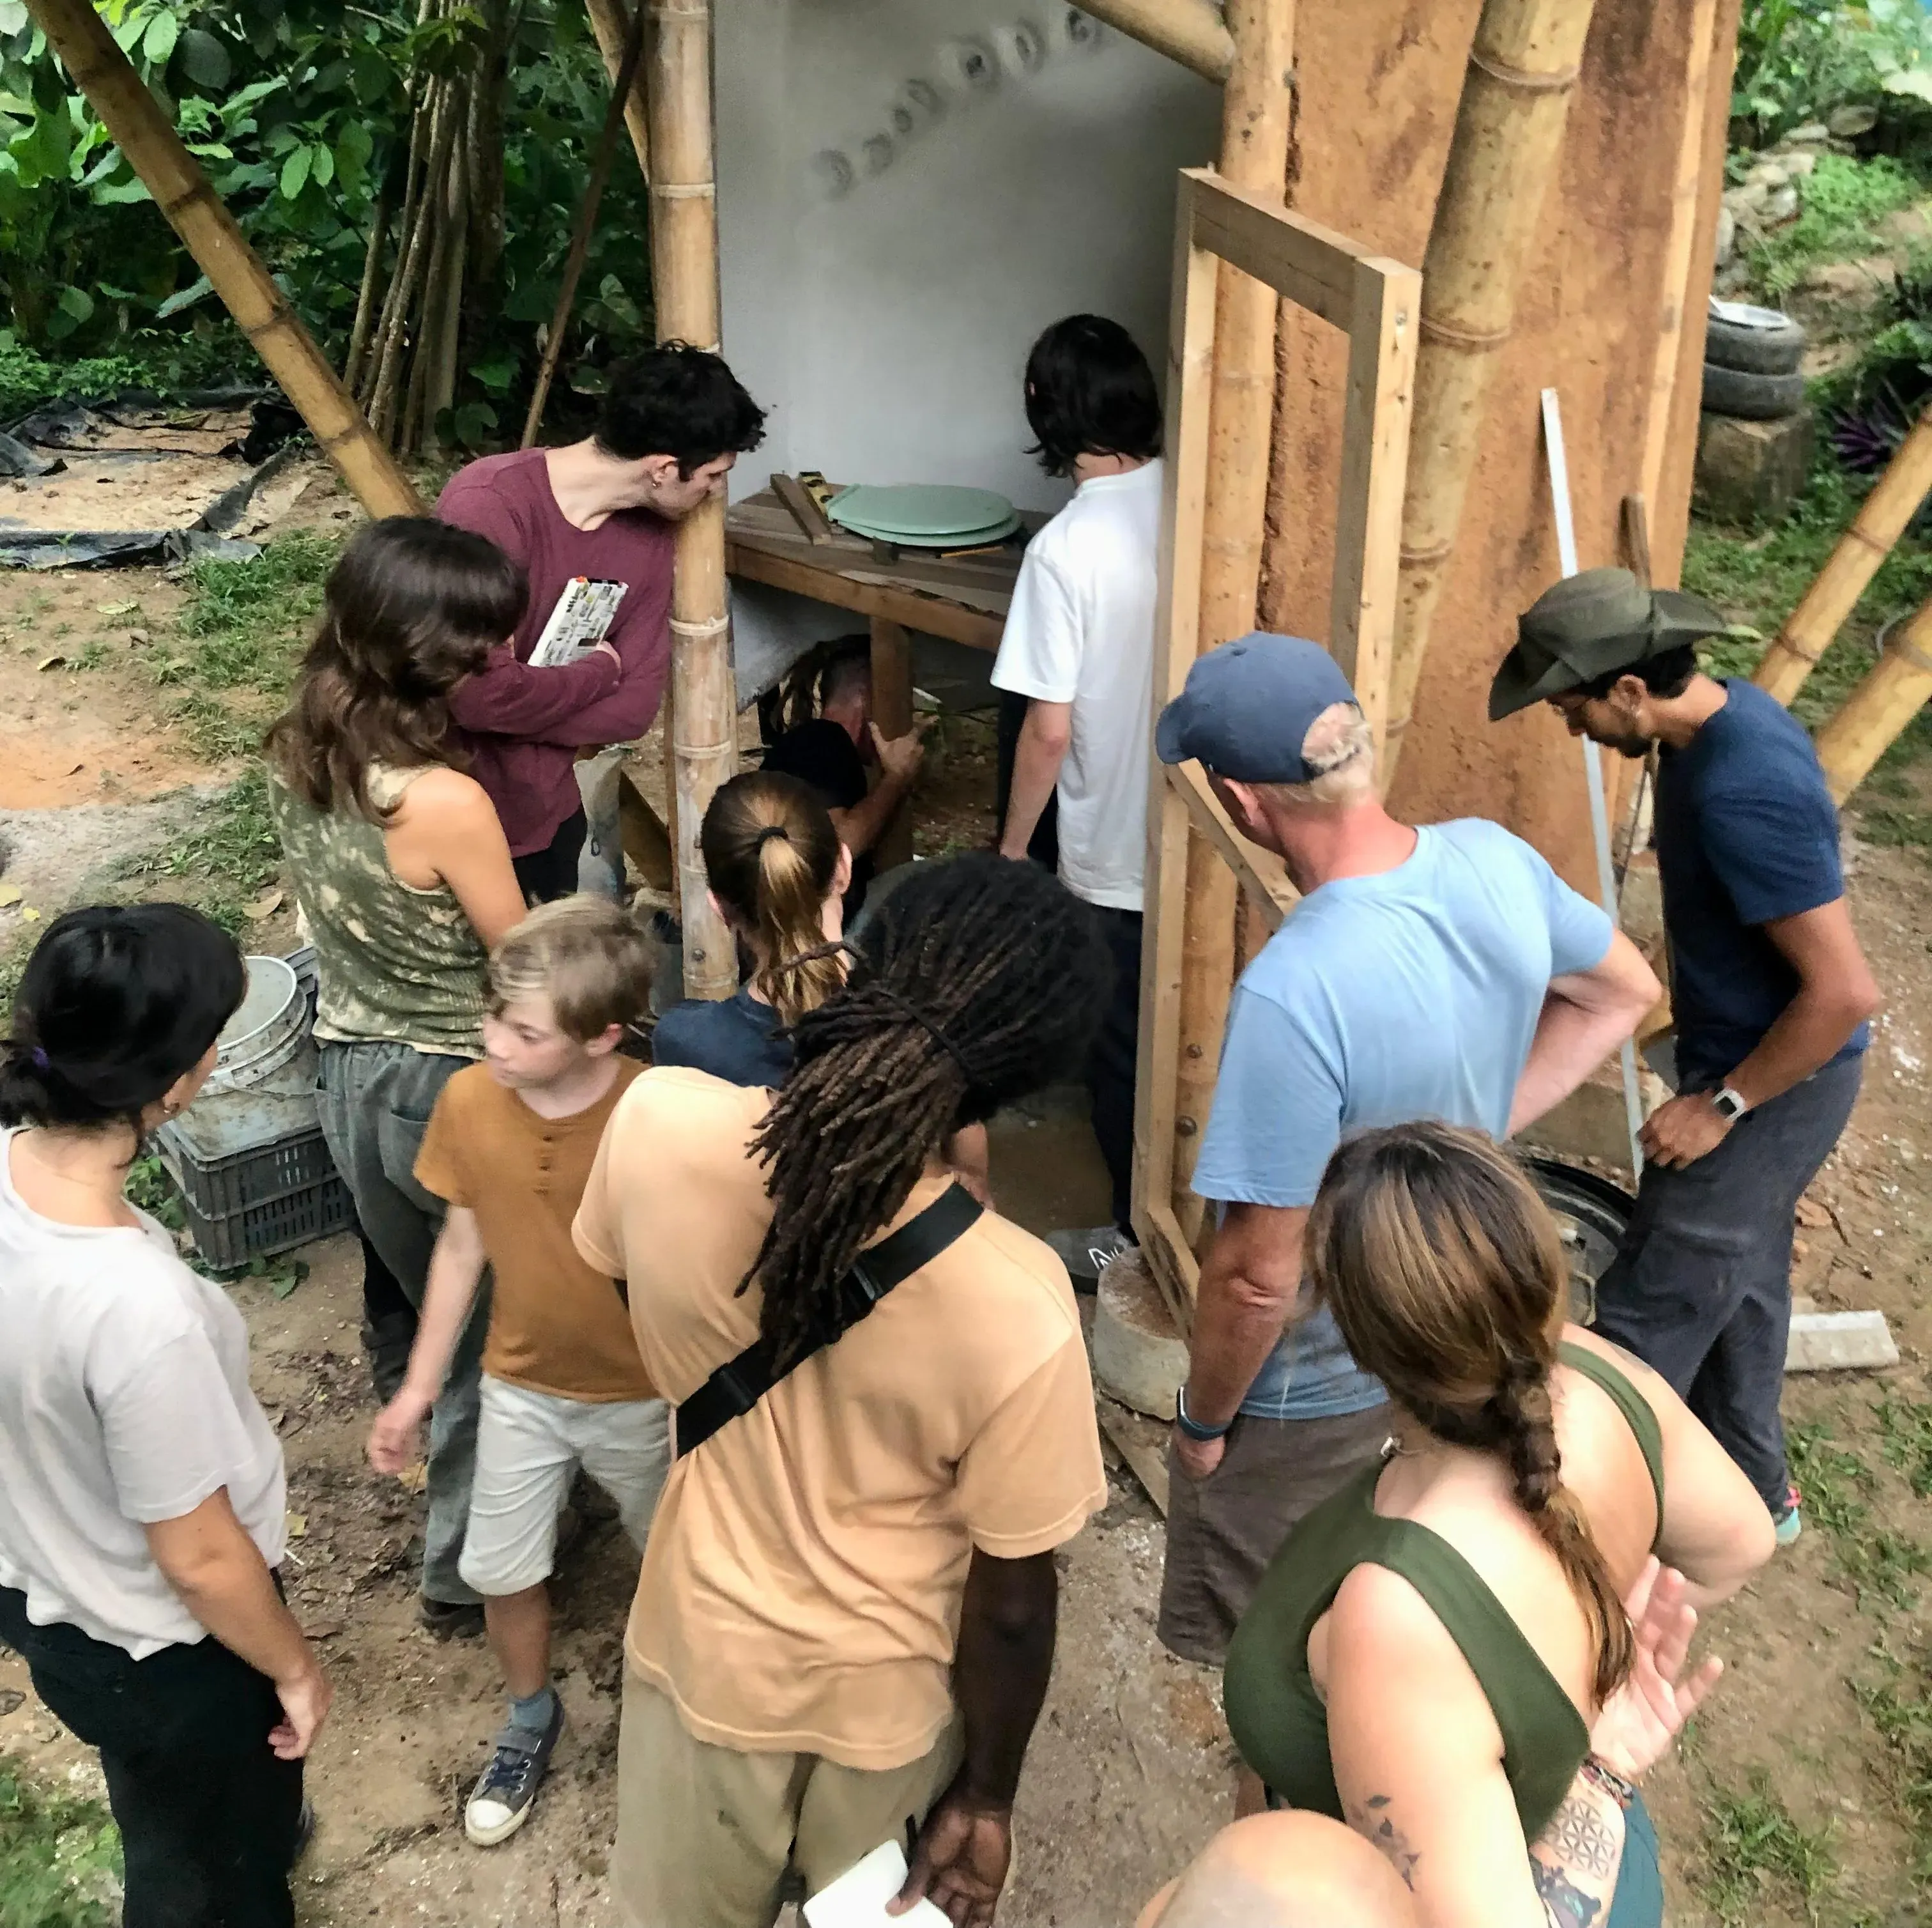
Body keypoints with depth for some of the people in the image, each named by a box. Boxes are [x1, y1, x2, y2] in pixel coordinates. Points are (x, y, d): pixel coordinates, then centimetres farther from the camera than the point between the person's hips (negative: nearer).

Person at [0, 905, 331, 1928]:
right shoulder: (136, 1308, -42)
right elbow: (199, 1557, -26)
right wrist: (295, 1669, -9)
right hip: (152, 1645, -7)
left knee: (172, 1813, 38)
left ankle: (248, 1832, 66)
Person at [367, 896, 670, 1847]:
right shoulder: (467, 1102, -17)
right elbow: (461, 1248, -2)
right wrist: (418, 1388, 4)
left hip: (642, 1395, -3)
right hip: (519, 1387, 3)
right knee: (502, 1573, 17)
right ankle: (531, 1721, 46)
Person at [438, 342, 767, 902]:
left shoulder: (651, 531, -4)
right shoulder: (488, 506, -26)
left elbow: (635, 705, -7)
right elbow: (478, 694, -31)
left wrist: (516, 709, -20)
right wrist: (598, 670, -16)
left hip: (549, 813, 6)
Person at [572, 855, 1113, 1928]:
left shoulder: (657, 1125, -28)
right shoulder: (1016, 1309, -36)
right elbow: (1011, 1604, -20)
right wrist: (988, 1799, -2)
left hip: (701, 1649, 2)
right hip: (885, 1698, -2)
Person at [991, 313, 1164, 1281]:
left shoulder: (1065, 549, -20)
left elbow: (1050, 729, -18)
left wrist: (1012, 850, -4)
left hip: (1114, 852, -5)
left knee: (1120, 1049, 12)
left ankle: (1141, 1238, 26)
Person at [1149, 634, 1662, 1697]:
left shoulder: (1291, 993, -39)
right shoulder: (1494, 859, -16)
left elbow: (1258, 1275, -30)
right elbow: (1624, 993, 5)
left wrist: (1200, 1421, -11)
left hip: (1314, 1393, -7)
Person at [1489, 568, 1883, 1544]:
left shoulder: (1743, 790, -34)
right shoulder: (1730, 712, -3)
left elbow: (1846, 991, -32)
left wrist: (1719, 1105, -22)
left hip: (1774, 1084, -10)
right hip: (1751, 1059, 10)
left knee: (1651, 1310, 3)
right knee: (1737, 1278, 25)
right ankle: (1752, 1486, 44)